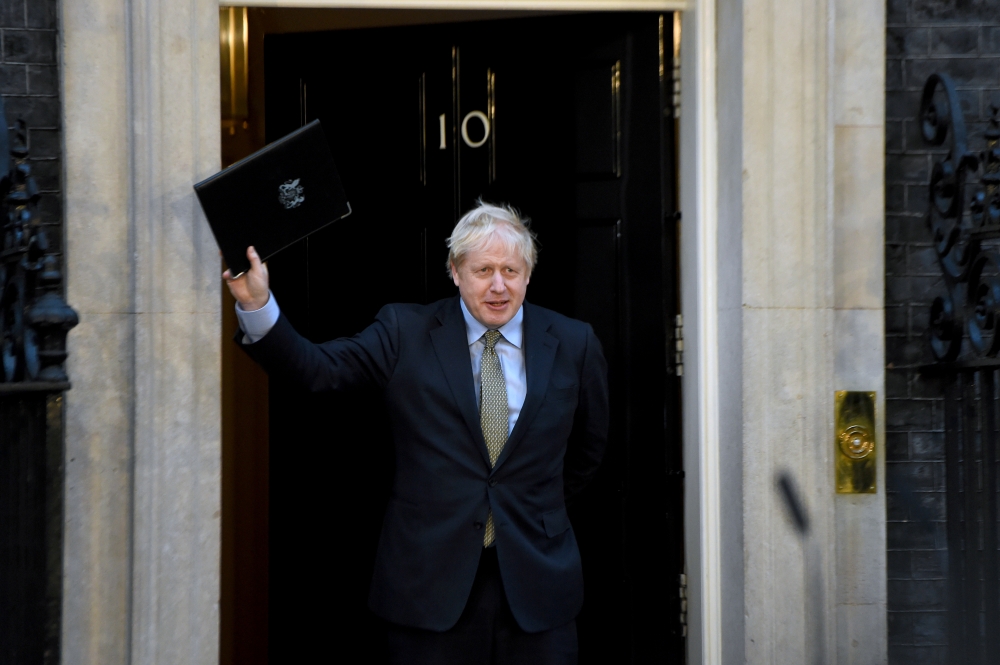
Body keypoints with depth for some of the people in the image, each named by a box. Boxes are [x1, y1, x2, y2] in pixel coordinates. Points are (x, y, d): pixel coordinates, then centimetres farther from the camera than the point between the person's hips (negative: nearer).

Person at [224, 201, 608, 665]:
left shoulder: (574, 344, 4)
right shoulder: (405, 332, 0)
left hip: (537, 576, 1)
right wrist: (256, 305, -23)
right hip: (430, 580, -1)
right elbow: (315, 368, -10)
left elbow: (589, 447, 18)